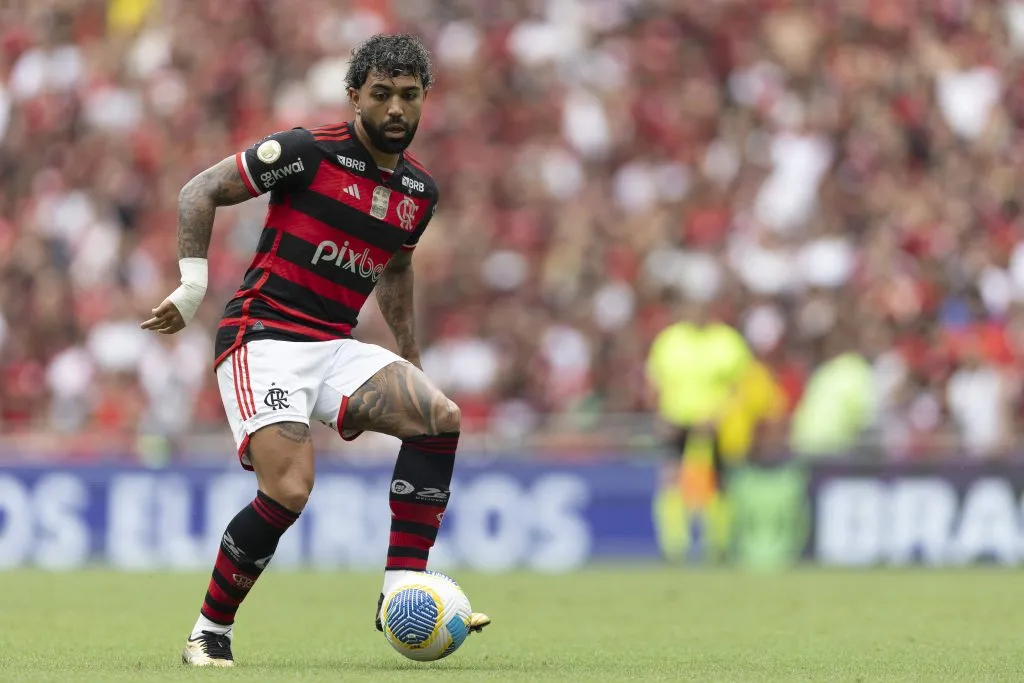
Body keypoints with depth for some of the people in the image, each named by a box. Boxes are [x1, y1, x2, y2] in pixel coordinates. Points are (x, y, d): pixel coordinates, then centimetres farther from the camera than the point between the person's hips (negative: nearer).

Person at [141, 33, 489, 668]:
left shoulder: (420, 191, 10)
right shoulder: (309, 152, -10)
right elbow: (200, 191, -5)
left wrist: (412, 361, 29)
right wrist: (194, 283, -14)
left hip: (338, 348, 6)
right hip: (264, 340, -6)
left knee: (441, 416, -16)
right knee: (289, 491, -22)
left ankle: (401, 593, -13)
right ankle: (209, 634, -3)